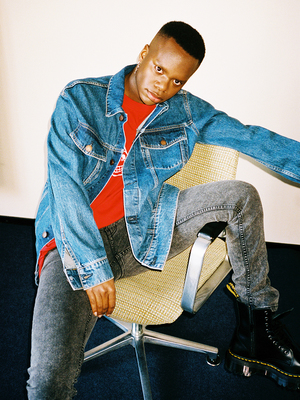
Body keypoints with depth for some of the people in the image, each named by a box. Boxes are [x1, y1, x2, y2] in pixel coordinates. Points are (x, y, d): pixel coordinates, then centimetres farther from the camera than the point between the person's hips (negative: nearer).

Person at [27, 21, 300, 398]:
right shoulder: (78, 99, -7)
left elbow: (251, 137, 2)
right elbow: (66, 187, -13)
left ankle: (255, 330, 4)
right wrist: (94, 269, -18)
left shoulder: (185, 110, 2)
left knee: (240, 195, -10)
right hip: (76, 242, -3)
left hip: (141, 230, 4)